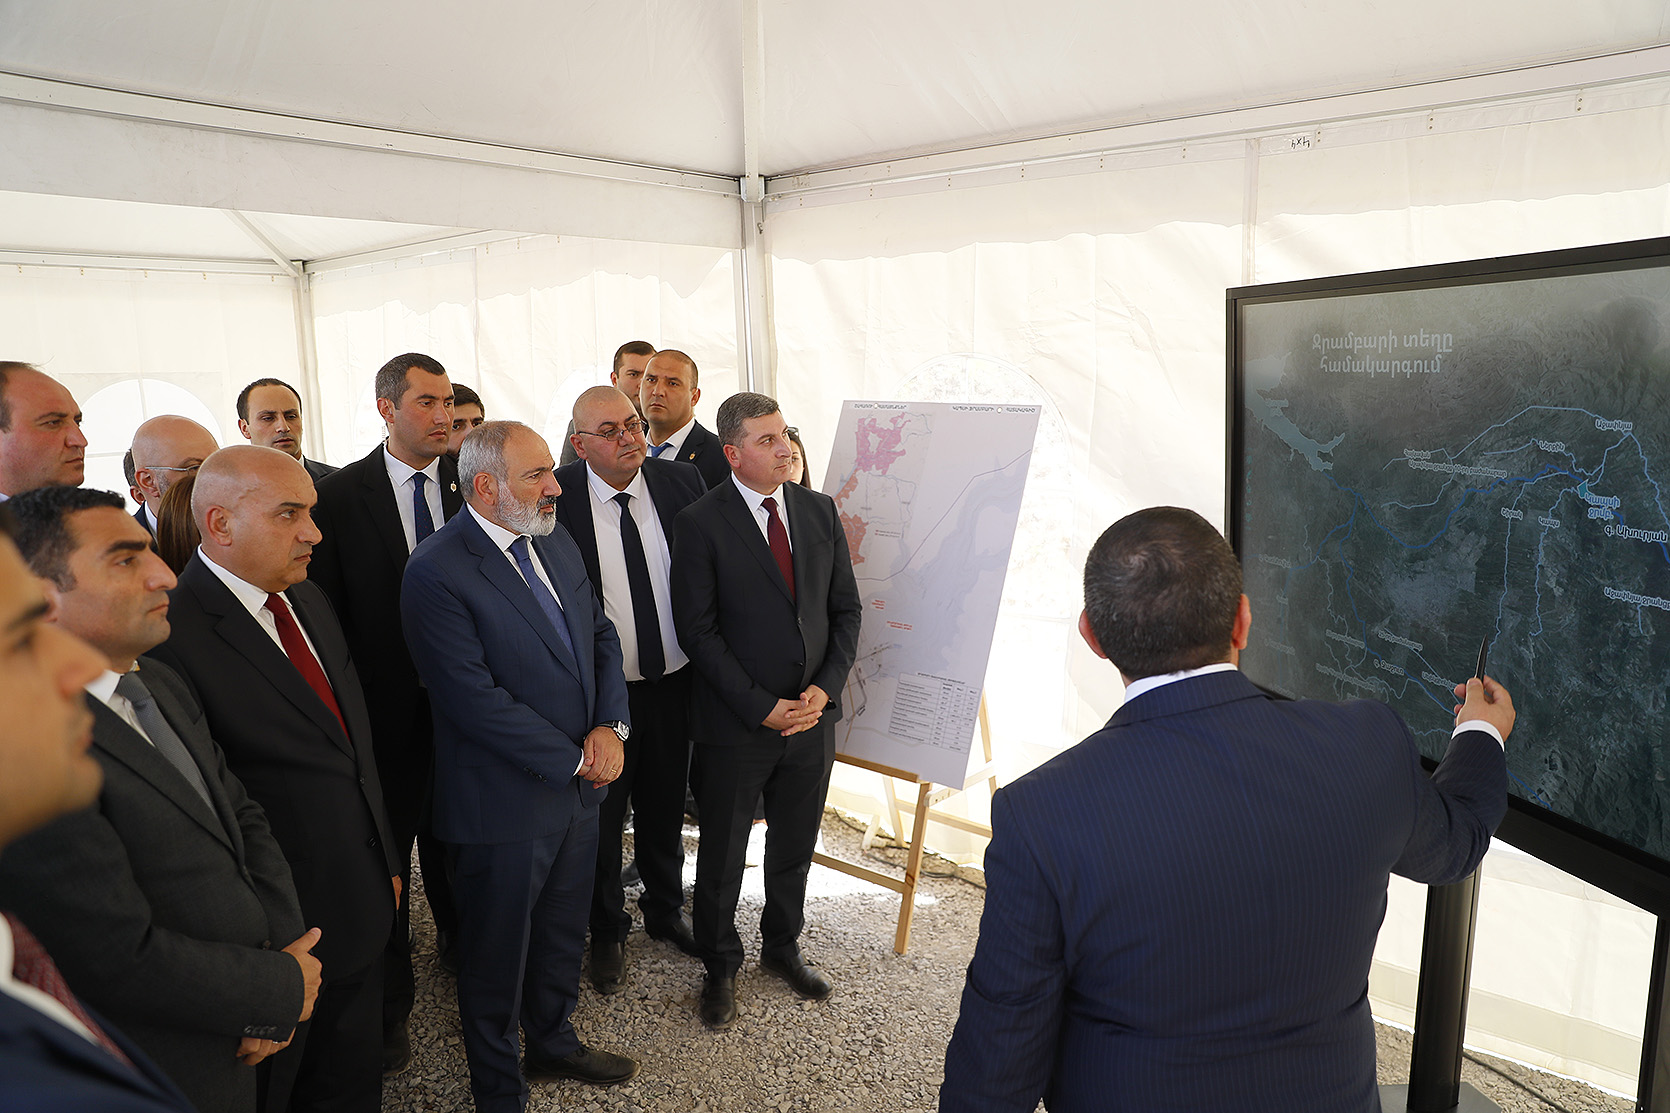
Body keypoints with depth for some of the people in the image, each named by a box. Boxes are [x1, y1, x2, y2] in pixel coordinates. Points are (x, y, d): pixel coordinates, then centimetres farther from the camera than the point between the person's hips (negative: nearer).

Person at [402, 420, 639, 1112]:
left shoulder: (557, 544, 4)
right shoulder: (437, 573, -21)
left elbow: (601, 636, 9)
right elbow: (475, 698, -24)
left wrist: (610, 726, -8)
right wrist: (573, 759, -17)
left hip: (579, 788, 7)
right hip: (505, 802, -7)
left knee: (563, 933, 25)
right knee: (498, 954, 13)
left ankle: (552, 1043, 48)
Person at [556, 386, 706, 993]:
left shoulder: (682, 481, -5)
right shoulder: (557, 496, -14)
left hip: (674, 680, 3)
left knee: (664, 808, 21)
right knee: (600, 816, 15)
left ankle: (665, 911, 45)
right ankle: (606, 931, 38)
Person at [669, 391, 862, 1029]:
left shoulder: (819, 510, 3)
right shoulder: (701, 523, -12)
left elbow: (846, 610, 6)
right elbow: (697, 631, -14)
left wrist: (824, 688, -7)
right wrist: (763, 708, -16)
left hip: (813, 715, 4)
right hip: (734, 725, -4)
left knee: (795, 847, 19)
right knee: (722, 856, 12)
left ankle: (782, 947, 42)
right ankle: (720, 969, 34)